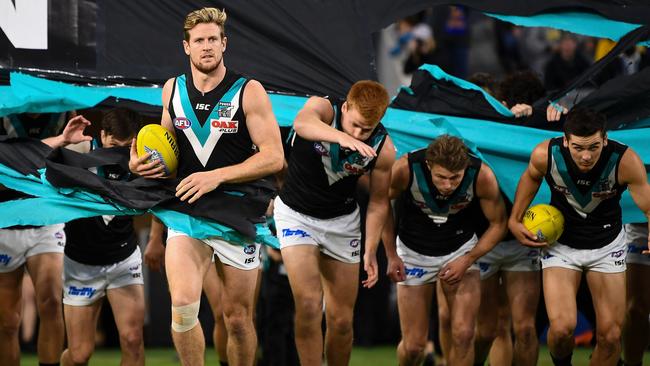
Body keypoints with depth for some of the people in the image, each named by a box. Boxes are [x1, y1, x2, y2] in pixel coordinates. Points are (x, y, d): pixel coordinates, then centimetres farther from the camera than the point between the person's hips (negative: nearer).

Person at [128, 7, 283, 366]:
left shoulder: (248, 92, -6)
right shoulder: (173, 90, 7)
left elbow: (273, 157, -11)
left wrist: (216, 176, -20)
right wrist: (141, 161, 3)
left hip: (237, 214, -2)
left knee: (238, 319, 4)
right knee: (182, 306, -19)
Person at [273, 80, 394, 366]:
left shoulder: (383, 148, -15)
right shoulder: (322, 107, -23)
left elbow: (378, 202, -1)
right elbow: (302, 124, -49)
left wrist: (371, 251, -7)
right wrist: (342, 137, -67)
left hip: (342, 221, 3)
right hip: (296, 213, -3)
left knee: (341, 320, 3)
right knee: (308, 306, -19)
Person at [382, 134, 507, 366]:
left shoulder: (482, 176, -26)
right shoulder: (406, 169, -28)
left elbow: (498, 223, -8)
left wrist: (467, 260, -17)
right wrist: (391, 256, -7)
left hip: (461, 249, 1)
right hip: (414, 251, -1)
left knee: (463, 334, -13)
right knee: (413, 346, -1)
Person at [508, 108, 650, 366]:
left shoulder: (625, 161, -29)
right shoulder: (545, 155, -24)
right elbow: (531, 177, 1)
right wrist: (514, 220, -2)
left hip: (607, 245, 0)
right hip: (560, 244, 0)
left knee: (610, 335, 0)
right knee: (561, 328, -15)